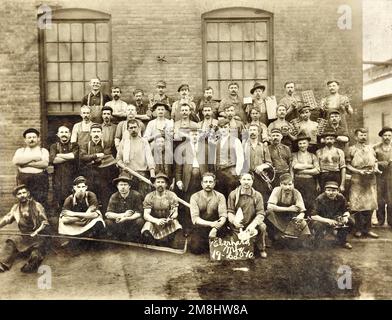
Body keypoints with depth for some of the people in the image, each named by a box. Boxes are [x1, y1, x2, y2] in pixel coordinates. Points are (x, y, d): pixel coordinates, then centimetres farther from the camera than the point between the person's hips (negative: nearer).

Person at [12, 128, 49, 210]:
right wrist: (33, 157, -6)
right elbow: (15, 161, -5)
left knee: (41, 205, -7)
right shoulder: (20, 150, 16)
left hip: (40, 180, -1)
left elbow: (45, 164, -7)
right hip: (23, 180, 1)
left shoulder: (43, 151, 12)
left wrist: (26, 163, -6)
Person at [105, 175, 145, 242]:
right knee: (107, 222, -23)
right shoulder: (114, 197, -3)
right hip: (118, 224, 2)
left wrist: (125, 218, -29)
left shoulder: (136, 195, -11)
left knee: (139, 221, -32)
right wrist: (123, 215, -23)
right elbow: (107, 214, -11)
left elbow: (138, 213, -15)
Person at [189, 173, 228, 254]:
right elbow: (195, 219, -14)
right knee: (195, 248, -23)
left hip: (216, 228, 1)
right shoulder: (195, 197, -5)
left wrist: (215, 229, -30)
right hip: (200, 228, -1)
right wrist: (211, 224, -29)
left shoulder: (220, 196, -1)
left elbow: (223, 216, -12)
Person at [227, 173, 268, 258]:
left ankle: (261, 249, -3)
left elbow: (261, 214, -10)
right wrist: (234, 221, -29)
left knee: (262, 226, -29)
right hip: (237, 226, -1)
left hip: (251, 224, 1)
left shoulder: (257, 195, -3)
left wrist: (252, 225, -29)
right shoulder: (233, 194, -3)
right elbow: (229, 212, -6)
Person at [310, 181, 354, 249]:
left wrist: (346, 217, -24)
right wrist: (328, 221, -39)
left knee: (350, 221, -11)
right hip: (322, 220, -5)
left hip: (335, 218, 5)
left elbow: (346, 211, 1)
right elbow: (313, 216, -28)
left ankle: (342, 241, 12)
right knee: (318, 225, -37)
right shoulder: (320, 199, -24)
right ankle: (316, 246, -9)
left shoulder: (341, 197, -12)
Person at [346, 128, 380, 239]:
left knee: (370, 204, 4)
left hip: (371, 180, 4)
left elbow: (375, 162, 19)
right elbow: (348, 165, -3)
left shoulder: (371, 149, 14)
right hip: (357, 180, -4)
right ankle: (359, 229, 8)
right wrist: (358, 171, -15)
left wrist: (376, 168, -1)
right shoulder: (352, 149, 1)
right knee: (357, 205, -3)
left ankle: (367, 229, 14)